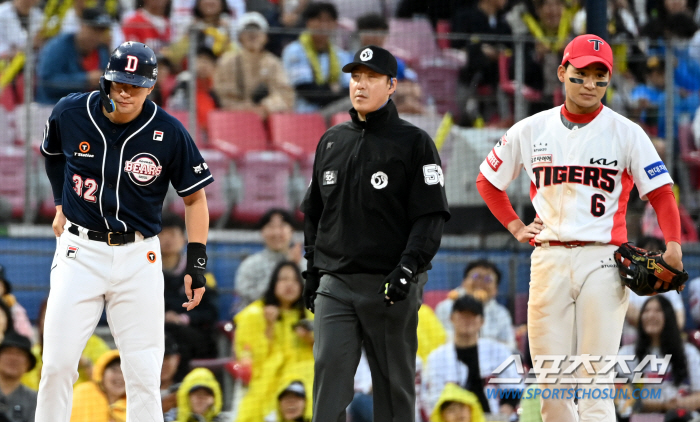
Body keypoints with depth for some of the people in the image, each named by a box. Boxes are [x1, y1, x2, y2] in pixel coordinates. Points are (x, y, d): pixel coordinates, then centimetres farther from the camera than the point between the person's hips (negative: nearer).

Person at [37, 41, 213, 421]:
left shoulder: (169, 133, -8)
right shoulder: (70, 114, -4)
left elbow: (194, 197, 2)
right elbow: (52, 153, 21)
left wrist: (196, 262, -5)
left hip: (138, 257, -1)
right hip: (80, 249, 1)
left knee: (144, 374, -3)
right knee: (57, 363, -5)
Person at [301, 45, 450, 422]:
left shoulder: (413, 142, 0)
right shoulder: (332, 141, 15)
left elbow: (431, 214, -5)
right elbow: (314, 210, 23)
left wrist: (408, 267, -16)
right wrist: (312, 268, 15)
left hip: (389, 287, -4)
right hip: (335, 283, 4)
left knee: (394, 383, 1)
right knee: (329, 371, -9)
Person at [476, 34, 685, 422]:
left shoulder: (626, 133, 1)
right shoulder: (531, 130, 9)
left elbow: (661, 193, -2)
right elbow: (487, 180, 22)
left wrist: (673, 246, -18)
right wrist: (515, 227, 10)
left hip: (603, 262, -3)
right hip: (549, 259, 3)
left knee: (595, 381, -10)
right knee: (549, 382, 3)